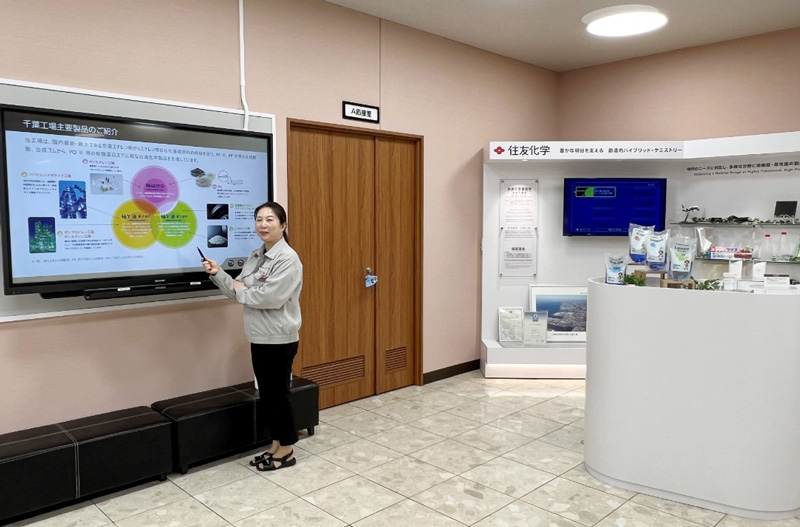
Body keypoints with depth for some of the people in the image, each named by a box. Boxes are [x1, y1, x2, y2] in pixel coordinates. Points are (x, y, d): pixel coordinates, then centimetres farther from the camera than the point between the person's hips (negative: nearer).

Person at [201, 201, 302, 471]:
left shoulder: (287, 259, -17)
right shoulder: (256, 256, 10)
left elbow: (269, 297, -25)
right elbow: (238, 291, 11)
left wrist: (241, 290, -10)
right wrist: (218, 273, -4)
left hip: (279, 339, -8)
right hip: (259, 337, 8)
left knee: (277, 393, 3)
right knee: (267, 393, 16)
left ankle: (286, 451, 20)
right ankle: (275, 445, 31)